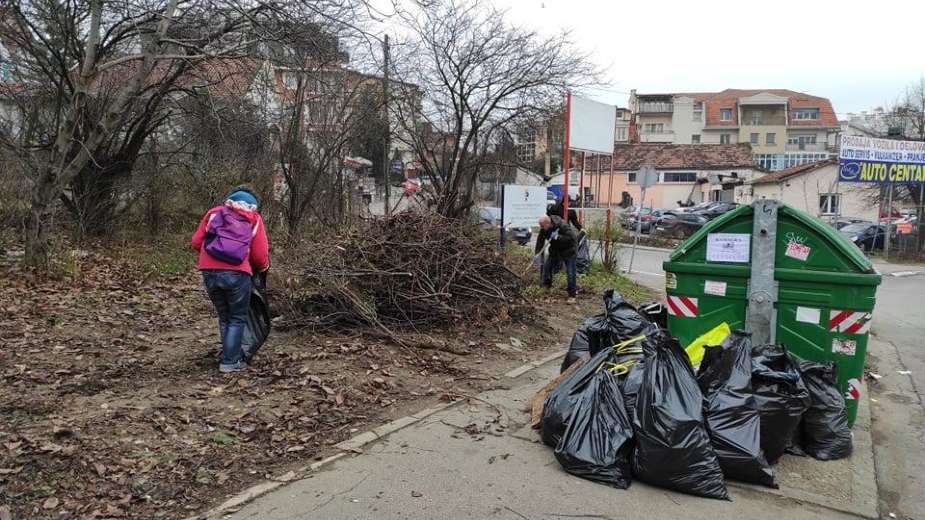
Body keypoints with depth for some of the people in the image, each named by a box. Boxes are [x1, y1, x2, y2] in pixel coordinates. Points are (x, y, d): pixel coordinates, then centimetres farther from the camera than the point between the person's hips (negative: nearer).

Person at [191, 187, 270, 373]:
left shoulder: (214, 213, 18)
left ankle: (233, 355, 24)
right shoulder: (254, 219, 12)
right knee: (237, 319, 12)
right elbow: (260, 256, 6)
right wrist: (262, 268, 26)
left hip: (210, 272, 3)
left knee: (224, 317, 20)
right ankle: (229, 362, 9)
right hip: (237, 274, -3)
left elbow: (195, 243, 14)